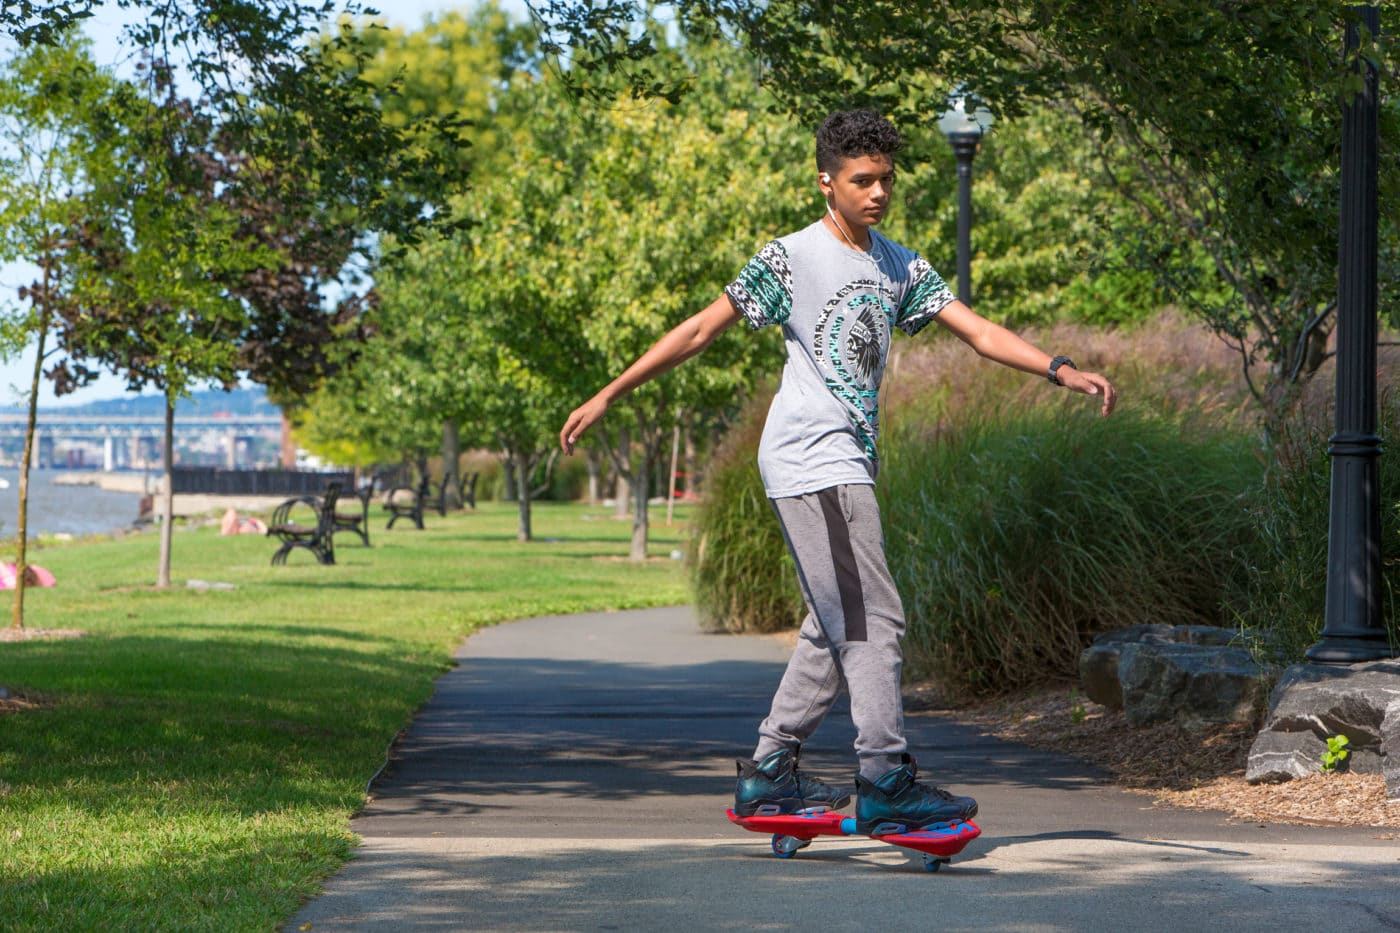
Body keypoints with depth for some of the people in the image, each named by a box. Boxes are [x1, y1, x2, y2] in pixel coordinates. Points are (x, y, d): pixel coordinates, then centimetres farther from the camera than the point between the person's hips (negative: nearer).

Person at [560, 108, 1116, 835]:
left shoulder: (901, 269, 14)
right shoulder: (791, 259, -5)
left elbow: (977, 331, 9)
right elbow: (700, 331, -3)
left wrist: (1060, 371, -5)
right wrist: (607, 396, -3)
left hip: (848, 464, 8)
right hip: (810, 461, -8)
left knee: (836, 627, 12)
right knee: (874, 620, -13)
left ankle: (768, 776, 19)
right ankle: (885, 782, -12)